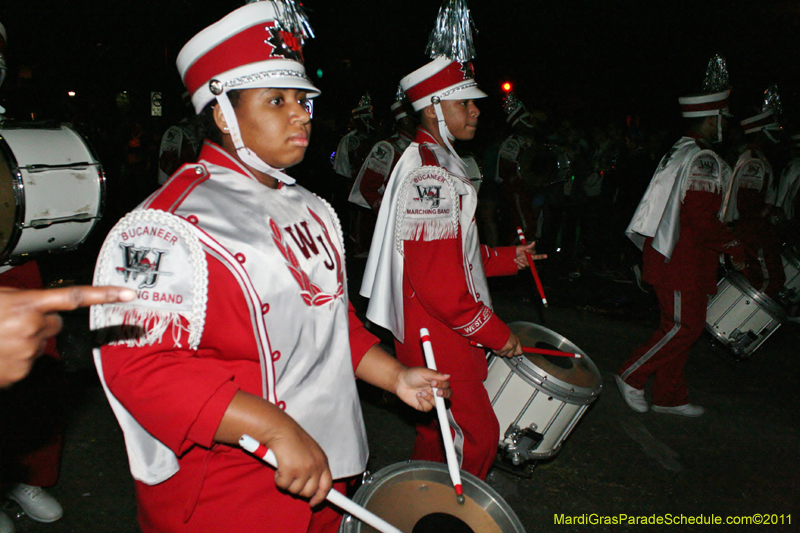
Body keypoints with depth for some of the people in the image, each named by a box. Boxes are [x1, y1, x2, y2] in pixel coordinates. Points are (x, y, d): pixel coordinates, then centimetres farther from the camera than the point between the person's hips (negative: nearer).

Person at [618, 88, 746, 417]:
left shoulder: (678, 153, 14)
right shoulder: (703, 159, -17)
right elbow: (703, 220, -23)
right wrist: (736, 248, -10)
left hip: (668, 253, 10)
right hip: (682, 261, -10)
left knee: (678, 326, 14)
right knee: (686, 326, -2)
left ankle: (670, 398, 21)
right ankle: (632, 376, 6)